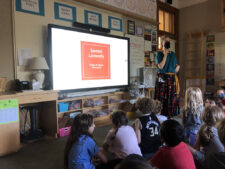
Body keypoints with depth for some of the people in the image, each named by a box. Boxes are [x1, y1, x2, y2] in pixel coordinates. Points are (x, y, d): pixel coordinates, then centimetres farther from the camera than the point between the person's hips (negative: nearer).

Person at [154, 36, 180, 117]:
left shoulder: (173, 54, 14)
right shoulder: (159, 54, 1)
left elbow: (176, 68, 17)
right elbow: (160, 66, -14)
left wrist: (177, 67, -5)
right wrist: (165, 55, -13)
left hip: (171, 79, 4)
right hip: (162, 79, -4)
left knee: (171, 98, 5)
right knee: (161, 98, -5)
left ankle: (169, 115, 16)